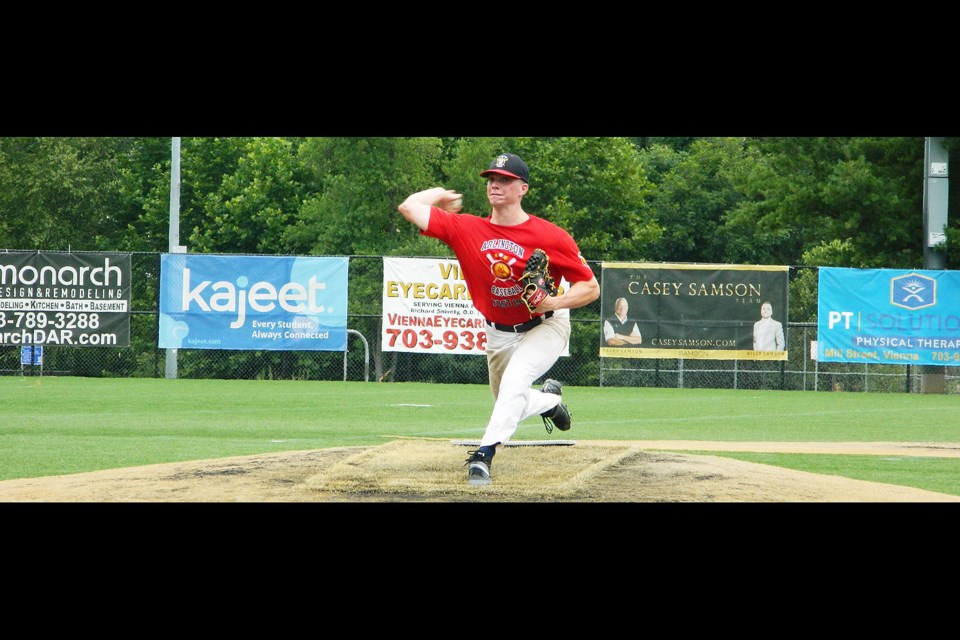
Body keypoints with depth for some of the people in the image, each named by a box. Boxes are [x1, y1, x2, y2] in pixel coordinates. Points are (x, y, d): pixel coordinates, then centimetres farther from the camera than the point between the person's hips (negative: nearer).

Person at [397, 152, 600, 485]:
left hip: (545, 326, -5)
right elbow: (410, 206, -17)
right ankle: (550, 399, 50)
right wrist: (441, 194, 0)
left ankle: (485, 454, -33)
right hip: (498, 333, 5)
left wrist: (554, 301, -31)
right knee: (508, 405, 18)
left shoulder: (551, 237, -20)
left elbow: (591, 287, -14)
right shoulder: (466, 229, -13)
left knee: (514, 379, -32)